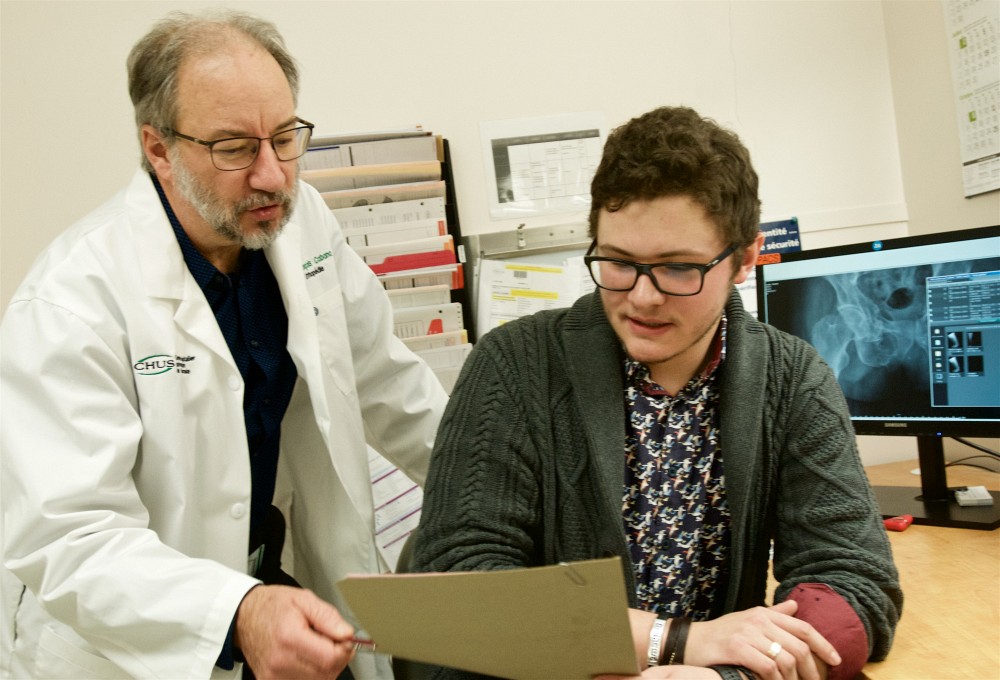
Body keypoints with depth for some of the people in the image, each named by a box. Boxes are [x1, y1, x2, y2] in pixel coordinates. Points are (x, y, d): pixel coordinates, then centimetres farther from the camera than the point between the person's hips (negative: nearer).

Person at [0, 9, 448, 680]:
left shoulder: (301, 218, -4)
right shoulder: (72, 301, -22)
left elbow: (382, 379, 8)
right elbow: (68, 538, -27)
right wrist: (238, 614, -41)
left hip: (290, 577, 4)